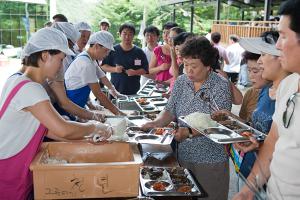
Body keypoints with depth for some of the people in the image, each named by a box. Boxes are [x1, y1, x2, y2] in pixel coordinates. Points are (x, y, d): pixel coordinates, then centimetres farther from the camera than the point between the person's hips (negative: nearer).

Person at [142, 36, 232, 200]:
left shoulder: (221, 86, -12)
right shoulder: (181, 82, 3)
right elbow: (170, 111, 5)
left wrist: (189, 132, -31)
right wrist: (156, 123, -14)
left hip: (211, 161, -4)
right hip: (184, 156, 5)